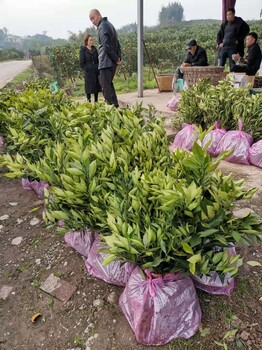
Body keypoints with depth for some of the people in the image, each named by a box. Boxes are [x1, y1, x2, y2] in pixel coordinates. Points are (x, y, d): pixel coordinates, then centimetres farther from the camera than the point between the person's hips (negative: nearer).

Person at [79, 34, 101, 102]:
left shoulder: (94, 49, 11)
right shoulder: (83, 50, -3)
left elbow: (98, 60, 15)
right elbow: (81, 63, -5)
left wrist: (98, 69, 4)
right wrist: (87, 69, -12)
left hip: (96, 72, 5)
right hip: (88, 73, -5)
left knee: (97, 86, 7)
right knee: (89, 88, -1)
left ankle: (96, 102, 16)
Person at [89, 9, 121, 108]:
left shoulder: (102, 27, -10)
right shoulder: (109, 24, 21)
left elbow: (107, 46, -19)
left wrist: (116, 59, -11)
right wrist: (118, 58, 12)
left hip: (106, 62, -10)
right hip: (112, 62, 10)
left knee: (106, 87, -9)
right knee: (109, 84, 18)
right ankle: (115, 106, 22)